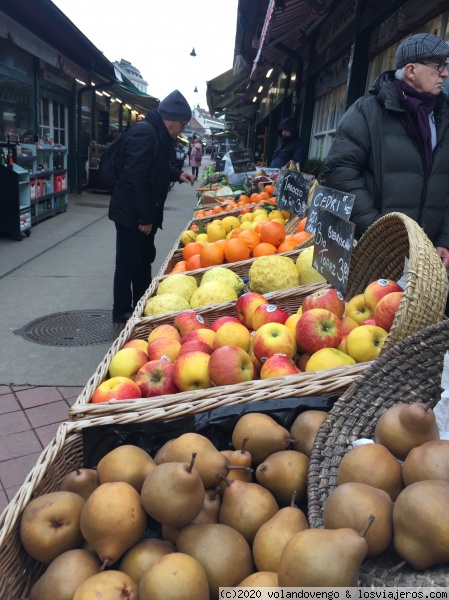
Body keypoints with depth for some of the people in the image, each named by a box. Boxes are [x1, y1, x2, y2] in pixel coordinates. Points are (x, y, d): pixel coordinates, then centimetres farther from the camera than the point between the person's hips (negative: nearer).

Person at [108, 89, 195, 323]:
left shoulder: (157, 134, 12)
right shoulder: (143, 133, -21)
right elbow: (136, 178, -27)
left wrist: (178, 174, 11)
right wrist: (144, 216, -24)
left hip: (144, 212, 10)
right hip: (131, 213, -10)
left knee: (144, 260, 16)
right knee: (129, 264, 0)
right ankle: (122, 313, 13)